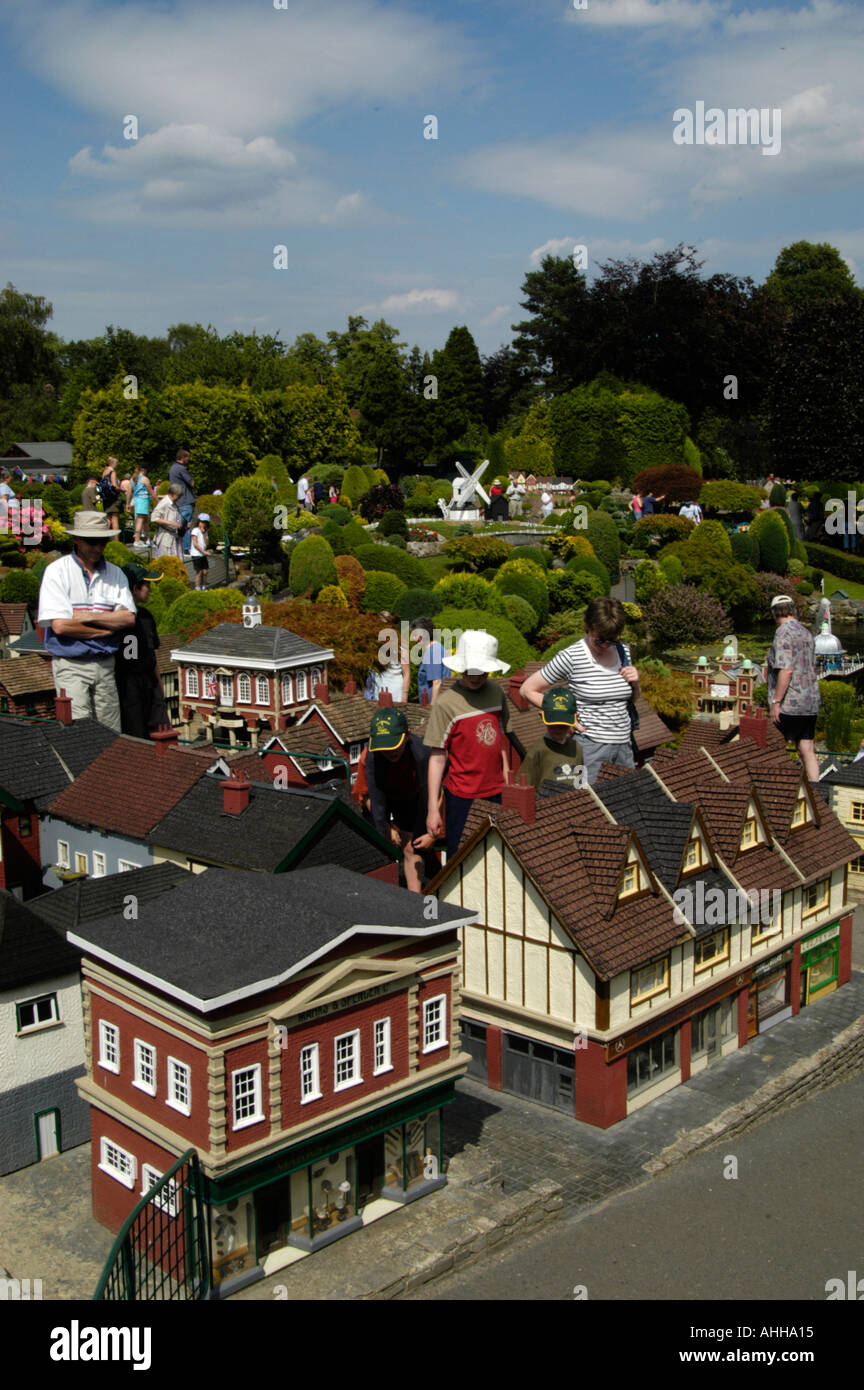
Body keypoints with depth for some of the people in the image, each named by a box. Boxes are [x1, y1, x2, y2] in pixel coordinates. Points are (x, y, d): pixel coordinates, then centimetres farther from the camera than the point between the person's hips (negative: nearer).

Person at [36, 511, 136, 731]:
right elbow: (60, 626, -12)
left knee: (112, 734, 3)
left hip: (105, 663, 4)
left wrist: (89, 616, -11)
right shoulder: (58, 571, -3)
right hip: (71, 665, -4)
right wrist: (108, 629, -6)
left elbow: (129, 618, 0)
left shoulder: (115, 574, 10)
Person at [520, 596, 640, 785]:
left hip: (624, 746, 6)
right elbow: (528, 689, -6)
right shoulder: (571, 657, -10)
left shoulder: (623, 651, 8)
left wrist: (635, 683, 1)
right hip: (590, 746, -6)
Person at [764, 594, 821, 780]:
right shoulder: (806, 633, 14)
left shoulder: (783, 633, -13)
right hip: (811, 702, 8)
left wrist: (776, 701, -19)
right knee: (807, 750, 8)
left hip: (790, 704, -8)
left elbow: (786, 670, -22)